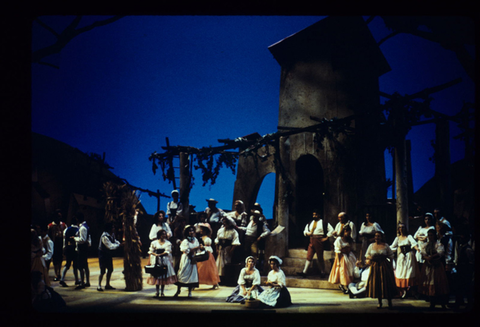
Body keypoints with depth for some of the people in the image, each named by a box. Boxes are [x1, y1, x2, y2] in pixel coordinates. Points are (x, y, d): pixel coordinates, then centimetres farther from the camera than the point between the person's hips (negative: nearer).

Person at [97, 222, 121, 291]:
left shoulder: (112, 234, 2)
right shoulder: (104, 236, -25)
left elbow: (114, 241, 16)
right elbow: (110, 246, -28)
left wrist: (117, 242, -6)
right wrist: (118, 245, -22)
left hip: (108, 254, 9)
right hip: (103, 254, -9)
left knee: (110, 269, 12)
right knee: (102, 271, -9)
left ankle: (107, 285, 23)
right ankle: (99, 286, -1)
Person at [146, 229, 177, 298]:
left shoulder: (168, 243, 5)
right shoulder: (154, 243, 5)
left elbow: (167, 252, -7)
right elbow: (150, 251, 3)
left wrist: (160, 254, -19)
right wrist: (155, 254, -16)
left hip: (165, 261, 0)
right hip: (156, 261, 0)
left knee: (164, 276, -1)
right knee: (156, 276, -2)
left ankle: (162, 292, 6)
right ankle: (157, 291, 6)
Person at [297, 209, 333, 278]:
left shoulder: (324, 223, -1)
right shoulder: (310, 223, 16)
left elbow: (331, 230, -4)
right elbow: (305, 230, 26)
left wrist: (326, 238, -8)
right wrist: (307, 233, 3)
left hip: (319, 241, -5)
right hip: (311, 242, 5)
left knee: (320, 258, 3)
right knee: (309, 257, -1)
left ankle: (323, 272, 16)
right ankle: (304, 272, -3)